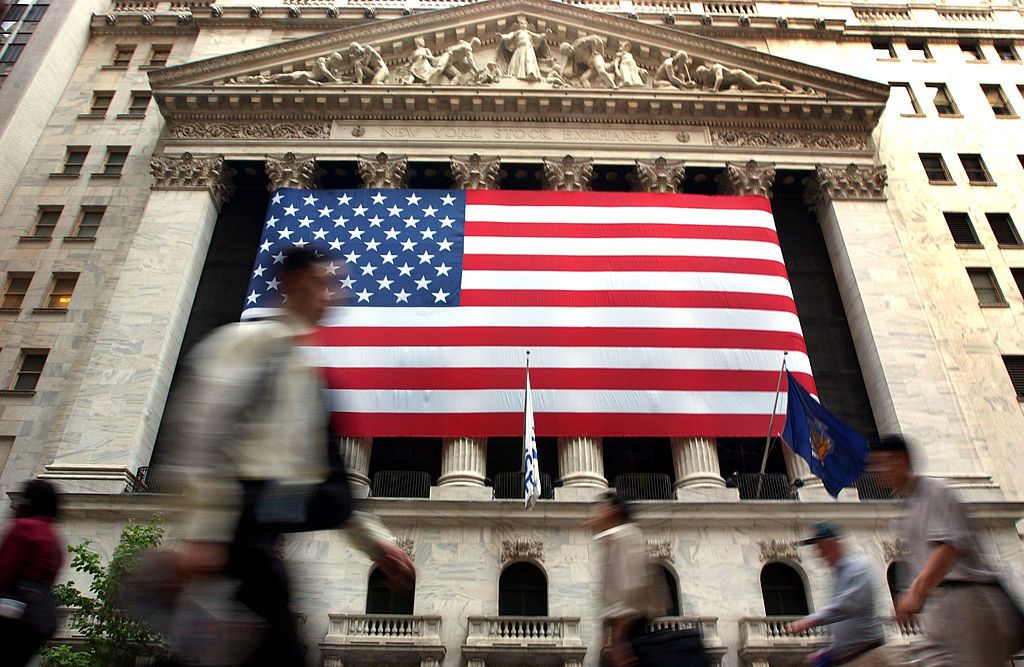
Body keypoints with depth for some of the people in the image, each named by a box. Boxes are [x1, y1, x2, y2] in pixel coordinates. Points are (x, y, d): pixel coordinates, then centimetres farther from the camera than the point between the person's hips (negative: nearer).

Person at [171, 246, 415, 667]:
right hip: (241, 520, -9)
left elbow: (320, 474, 23)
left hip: (266, 527, 9)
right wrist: (204, 533, -22)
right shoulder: (253, 340, -3)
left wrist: (373, 539, 20)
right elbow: (208, 432, -15)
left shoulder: (305, 367, 22)